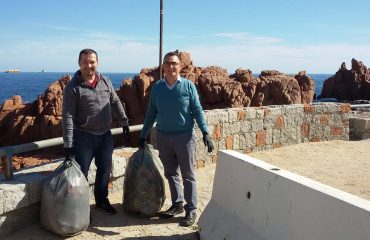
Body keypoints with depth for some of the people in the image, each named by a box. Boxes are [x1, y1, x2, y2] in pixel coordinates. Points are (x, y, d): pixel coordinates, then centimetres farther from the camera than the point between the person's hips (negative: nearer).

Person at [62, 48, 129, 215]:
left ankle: (101, 201, 33)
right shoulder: (73, 87, -11)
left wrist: (124, 122, 14)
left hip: (105, 135, 5)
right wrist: (68, 144, -19)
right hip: (83, 136, -5)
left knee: (105, 169, 15)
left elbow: (115, 102, 15)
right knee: (81, 173, 1)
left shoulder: (105, 81, 4)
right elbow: (67, 116, -15)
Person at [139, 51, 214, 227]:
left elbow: (197, 111, -4)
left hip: (184, 136, -3)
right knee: (170, 173, 12)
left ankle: (191, 210, 11)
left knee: (188, 175, 3)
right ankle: (177, 204, 26)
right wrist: (143, 135, 8)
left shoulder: (188, 85, -6)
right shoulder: (157, 87, 3)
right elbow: (151, 113, 9)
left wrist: (205, 133, -13)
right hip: (163, 136, 4)